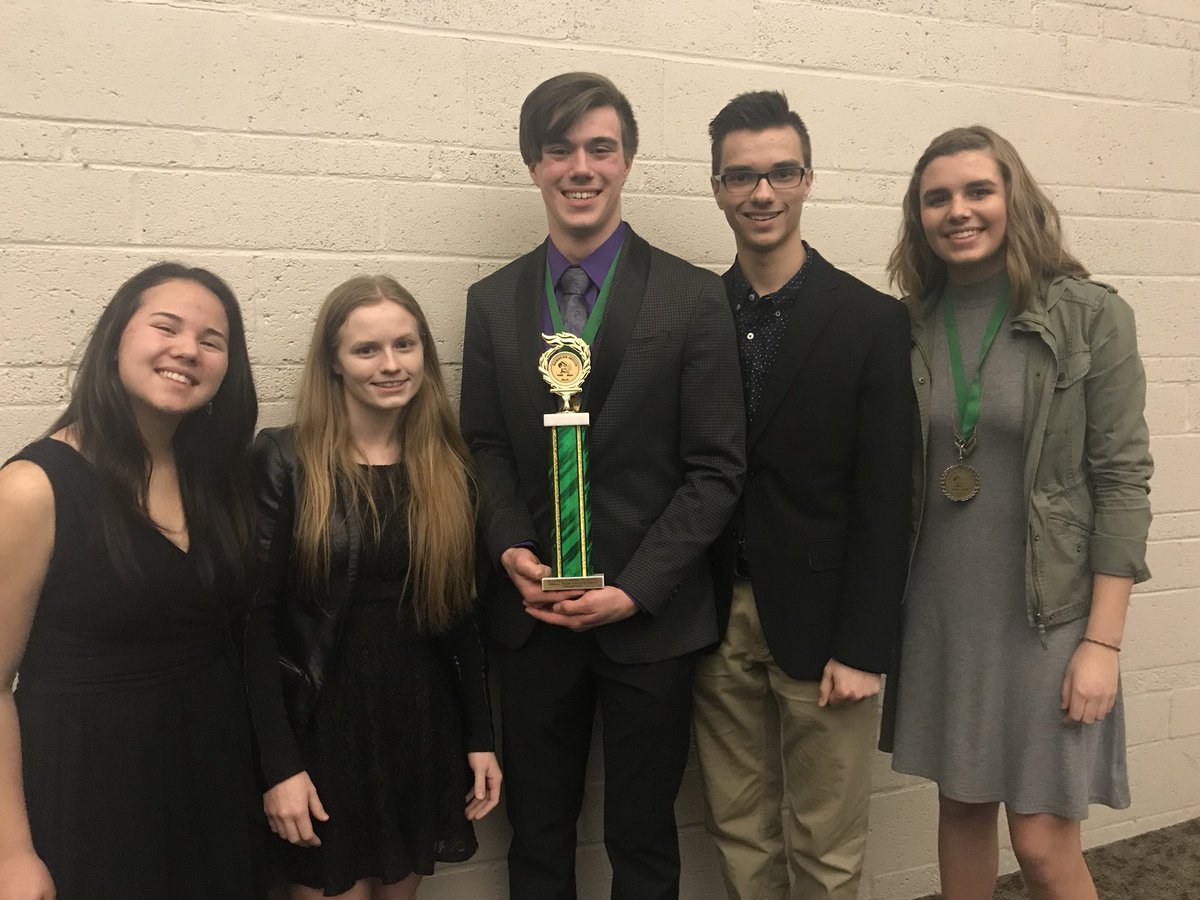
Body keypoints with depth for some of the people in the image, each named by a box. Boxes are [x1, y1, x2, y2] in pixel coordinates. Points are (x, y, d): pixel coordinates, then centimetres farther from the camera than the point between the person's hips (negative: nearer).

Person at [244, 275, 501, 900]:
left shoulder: (448, 468, 3)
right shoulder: (284, 459, -9)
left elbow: (457, 613, 7)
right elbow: (257, 619, -11)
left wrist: (480, 738, 6)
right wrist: (280, 765, -15)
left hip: (422, 729, 4)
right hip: (321, 728, -3)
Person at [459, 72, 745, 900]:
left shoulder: (694, 298, -5)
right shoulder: (492, 302, 5)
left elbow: (716, 468, -7)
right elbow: (486, 447, 7)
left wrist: (635, 590, -14)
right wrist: (511, 550, -10)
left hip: (653, 615, -2)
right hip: (532, 614, 3)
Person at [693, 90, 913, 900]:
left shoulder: (874, 321, -5)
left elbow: (885, 501, -7)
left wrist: (863, 648, -10)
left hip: (821, 624, -2)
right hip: (718, 621, 3)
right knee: (739, 834, 16)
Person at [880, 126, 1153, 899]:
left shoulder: (1092, 316, -8)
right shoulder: (911, 326, 2)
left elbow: (1123, 479, -9)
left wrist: (1103, 640, -12)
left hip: (1046, 614, -3)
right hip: (940, 613, 4)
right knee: (961, 805, 16)